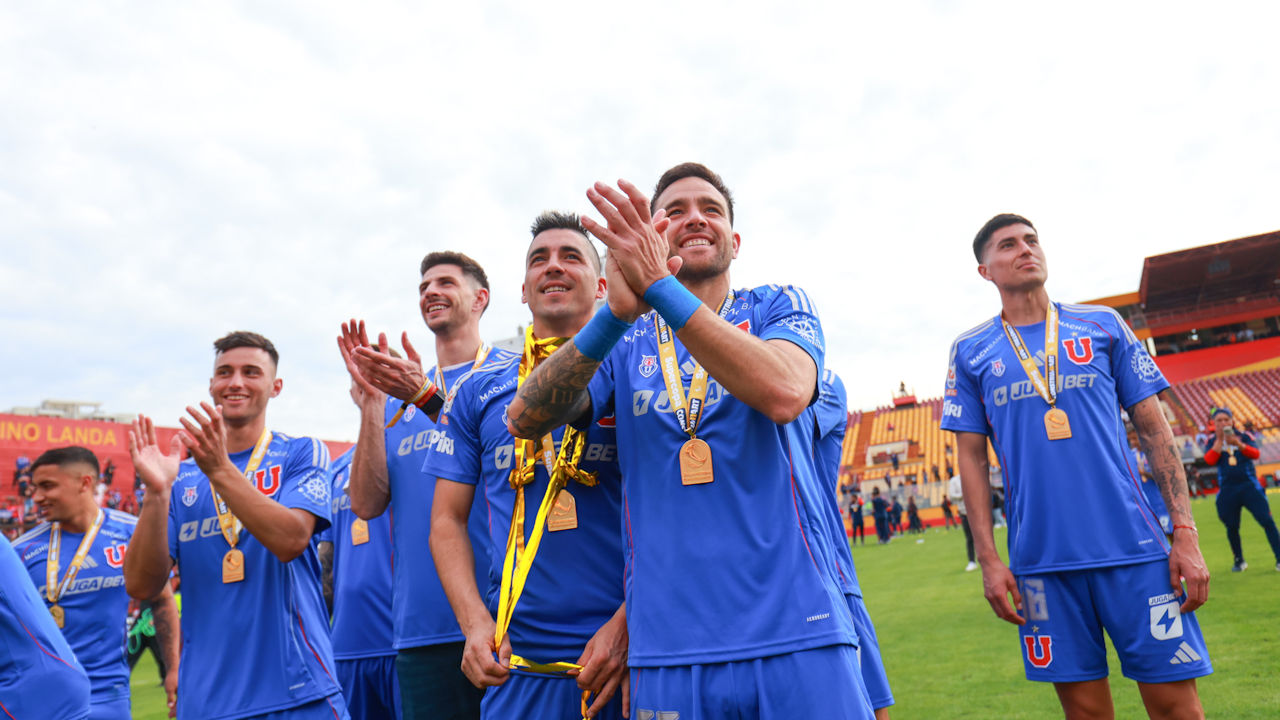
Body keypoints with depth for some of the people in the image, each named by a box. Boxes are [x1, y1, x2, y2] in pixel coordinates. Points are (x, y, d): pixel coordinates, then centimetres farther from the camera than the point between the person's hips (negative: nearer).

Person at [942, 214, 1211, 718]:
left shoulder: (1103, 325, 9)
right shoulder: (970, 352, 6)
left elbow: (1154, 429, 7)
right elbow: (971, 458, 6)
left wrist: (1185, 532, -1)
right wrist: (989, 559, -1)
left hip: (1133, 548, 1)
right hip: (1041, 560, 0)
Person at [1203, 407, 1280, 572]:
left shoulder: (1244, 436, 4)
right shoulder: (1212, 441, 4)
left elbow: (1256, 454, -13)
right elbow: (1210, 460, -13)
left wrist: (1238, 444, -29)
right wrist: (1219, 440, -15)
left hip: (1249, 486, -1)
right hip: (1227, 489, 1)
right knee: (1231, 527, 5)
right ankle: (1239, 560, 21)